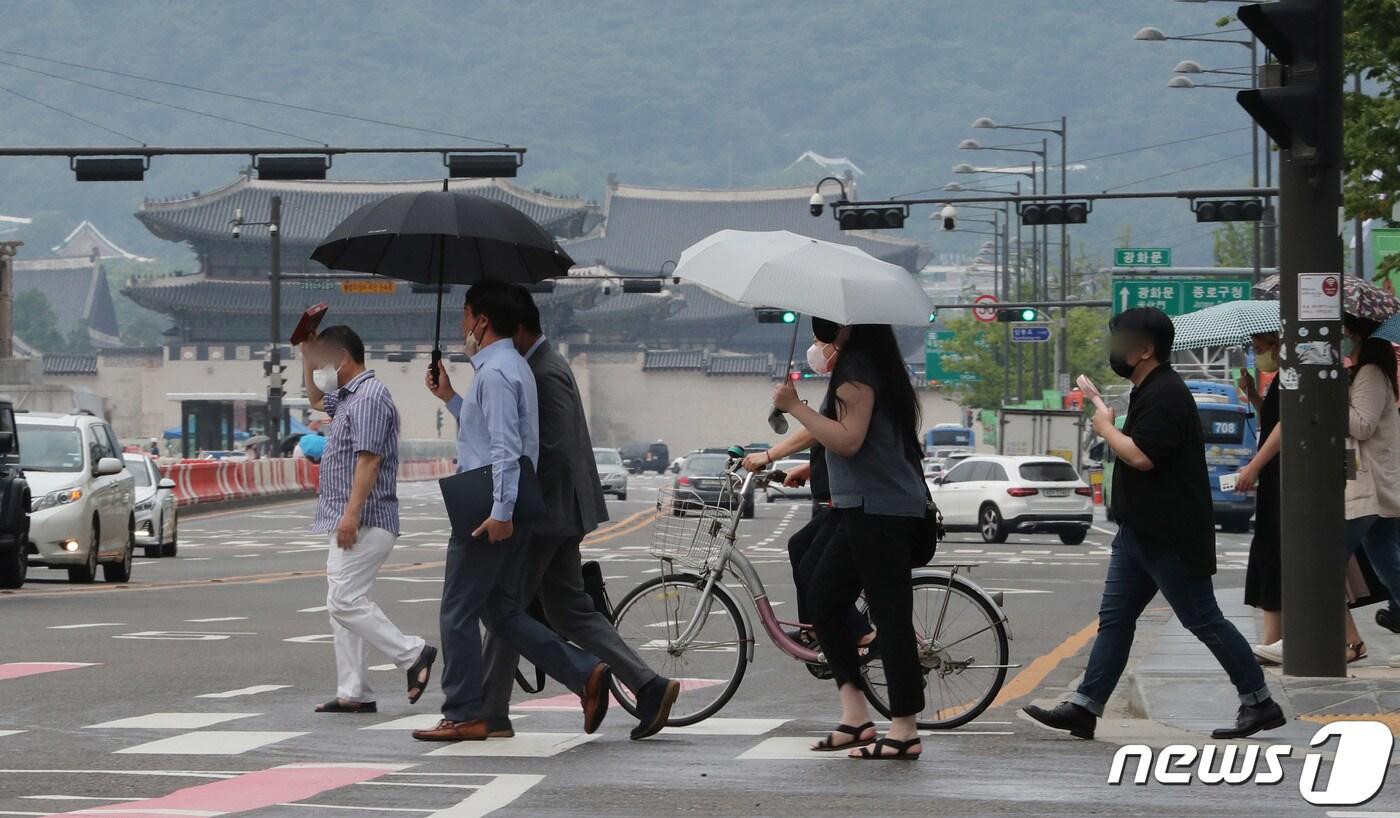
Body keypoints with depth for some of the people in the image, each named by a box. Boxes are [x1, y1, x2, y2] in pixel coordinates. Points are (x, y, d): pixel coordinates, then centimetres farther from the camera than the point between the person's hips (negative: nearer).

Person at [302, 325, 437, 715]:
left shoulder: (370, 395, -13)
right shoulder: (349, 396, 19)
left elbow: (369, 459, -22)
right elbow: (316, 398, 42)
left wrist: (351, 514, -26)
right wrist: (307, 357, 28)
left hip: (364, 521, -11)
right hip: (348, 522, 11)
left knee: (345, 602, -15)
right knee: (343, 604, 7)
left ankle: (413, 654, -8)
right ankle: (354, 694, 7)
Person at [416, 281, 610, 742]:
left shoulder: (496, 372, -14)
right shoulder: (511, 366, 19)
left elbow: (505, 447, -22)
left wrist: (501, 510, -27)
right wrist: (449, 399, 29)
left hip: (488, 514, -10)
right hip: (499, 510, 10)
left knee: (459, 615, -2)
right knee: (501, 612, 13)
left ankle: (464, 716, 2)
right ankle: (585, 674, 4)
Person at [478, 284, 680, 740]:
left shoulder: (546, 374, -17)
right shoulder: (539, 365, 14)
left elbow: (554, 451, -23)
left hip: (544, 514, -10)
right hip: (558, 514, 10)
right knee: (568, 611, 11)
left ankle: (490, 716, 4)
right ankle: (649, 687, 6)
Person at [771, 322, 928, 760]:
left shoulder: (856, 369, -13)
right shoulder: (873, 365, 17)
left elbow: (848, 440, -21)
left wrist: (794, 406, -16)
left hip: (877, 511, -11)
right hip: (869, 508, 11)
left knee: (889, 614, -8)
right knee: (823, 599, 13)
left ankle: (905, 731, -5)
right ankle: (855, 715, 11)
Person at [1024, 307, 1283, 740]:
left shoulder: (1165, 394, -18)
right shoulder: (1149, 391, 17)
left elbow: (1141, 456, -27)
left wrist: (1106, 428, -13)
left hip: (1170, 538, -11)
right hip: (1141, 533, 11)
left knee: (1204, 620, -4)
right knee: (1114, 618, 6)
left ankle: (1260, 704, 5)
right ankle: (1084, 708, 5)